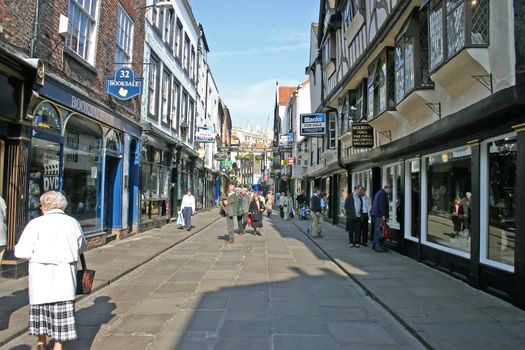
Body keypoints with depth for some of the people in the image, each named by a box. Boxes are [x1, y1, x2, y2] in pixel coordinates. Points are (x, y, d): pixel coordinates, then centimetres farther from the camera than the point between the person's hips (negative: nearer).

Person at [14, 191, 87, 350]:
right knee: (63, 306, 9)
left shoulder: (36, 223, -10)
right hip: (65, 272, 1)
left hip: (42, 273, -1)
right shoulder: (73, 222, 1)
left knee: (41, 302, 19)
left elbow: (22, 252, -13)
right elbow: (82, 247, 13)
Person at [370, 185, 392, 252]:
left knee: (377, 231, 14)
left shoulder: (379, 192, 20)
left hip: (376, 214, 11)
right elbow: (382, 205, -19)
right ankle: (378, 246, -10)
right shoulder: (383, 193, -11)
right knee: (379, 230, -10)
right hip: (379, 215, -11)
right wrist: (384, 215, -19)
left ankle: (375, 245, 19)